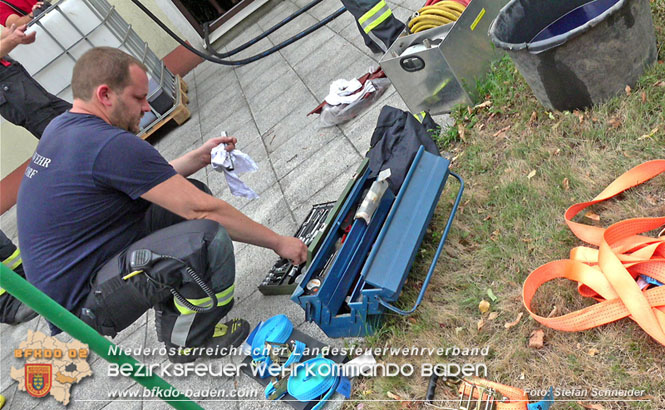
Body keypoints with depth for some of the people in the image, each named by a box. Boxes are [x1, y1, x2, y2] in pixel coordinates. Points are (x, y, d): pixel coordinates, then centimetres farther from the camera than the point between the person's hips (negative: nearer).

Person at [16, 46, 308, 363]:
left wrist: (199, 158, 5)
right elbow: (203, 210, -23)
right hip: (84, 306, -10)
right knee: (209, 238, -30)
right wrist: (278, 242, -14)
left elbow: (144, 181, 15)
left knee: (192, 193, 9)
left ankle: (170, 315, 17)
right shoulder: (111, 145, -25)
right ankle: (186, 341, -2)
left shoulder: (61, 127, 7)